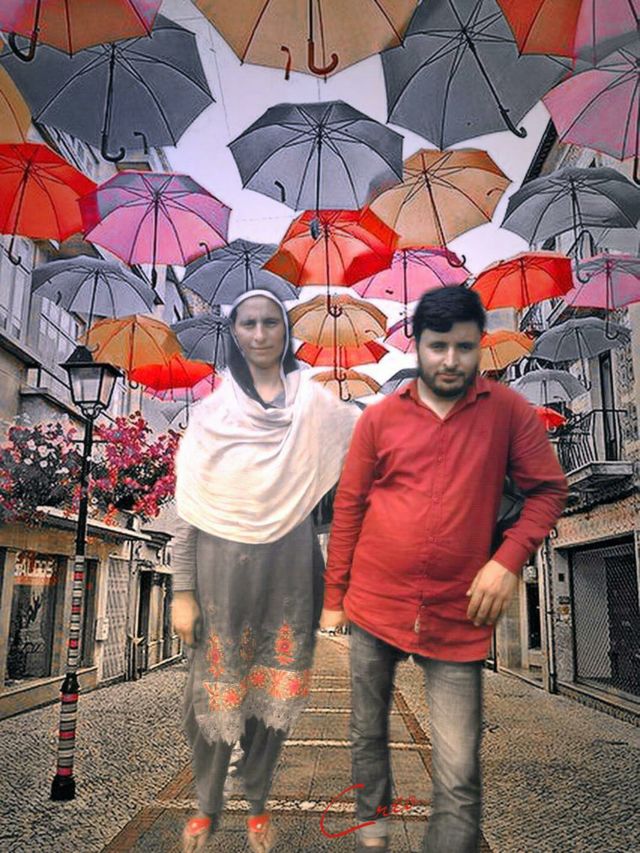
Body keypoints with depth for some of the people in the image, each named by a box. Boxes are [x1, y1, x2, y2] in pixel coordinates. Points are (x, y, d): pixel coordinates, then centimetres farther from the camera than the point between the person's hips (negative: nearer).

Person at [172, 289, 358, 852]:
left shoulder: (314, 403, 1)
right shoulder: (213, 411, -1)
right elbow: (188, 509, -1)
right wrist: (183, 592, -2)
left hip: (289, 568, 1)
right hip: (223, 569, 0)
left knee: (275, 691, 13)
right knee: (215, 691, 11)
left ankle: (258, 803, 37)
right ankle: (207, 807, 36)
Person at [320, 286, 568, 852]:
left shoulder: (508, 411, -2)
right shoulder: (379, 418, 1)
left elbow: (548, 489, 2)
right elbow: (348, 509, 4)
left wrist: (508, 560, -13)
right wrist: (333, 600, 6)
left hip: (458, 619, -2)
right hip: (374, 609, 2)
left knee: (459, 777, -2)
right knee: (367, 735, 19)